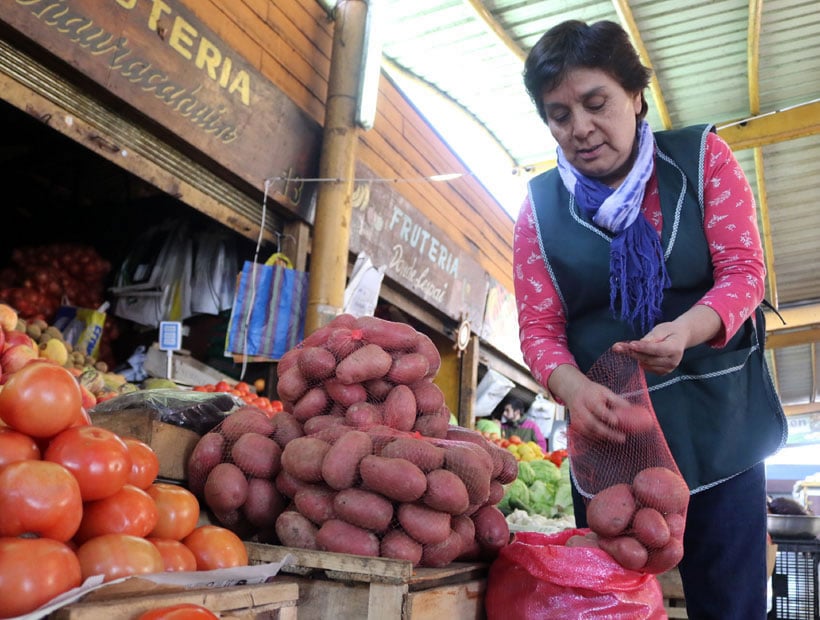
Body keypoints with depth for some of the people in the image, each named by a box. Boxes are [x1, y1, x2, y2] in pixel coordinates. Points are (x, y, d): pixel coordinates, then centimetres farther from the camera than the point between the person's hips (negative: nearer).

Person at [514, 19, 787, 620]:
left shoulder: (702, 157, 0)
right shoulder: (540, 206, 0)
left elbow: (744, 271, -5)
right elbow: (539, 326, -2)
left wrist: (686, 330, -27)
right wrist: (575, 389, -23)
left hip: (719, 424, 0)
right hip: (610, 433, 0)